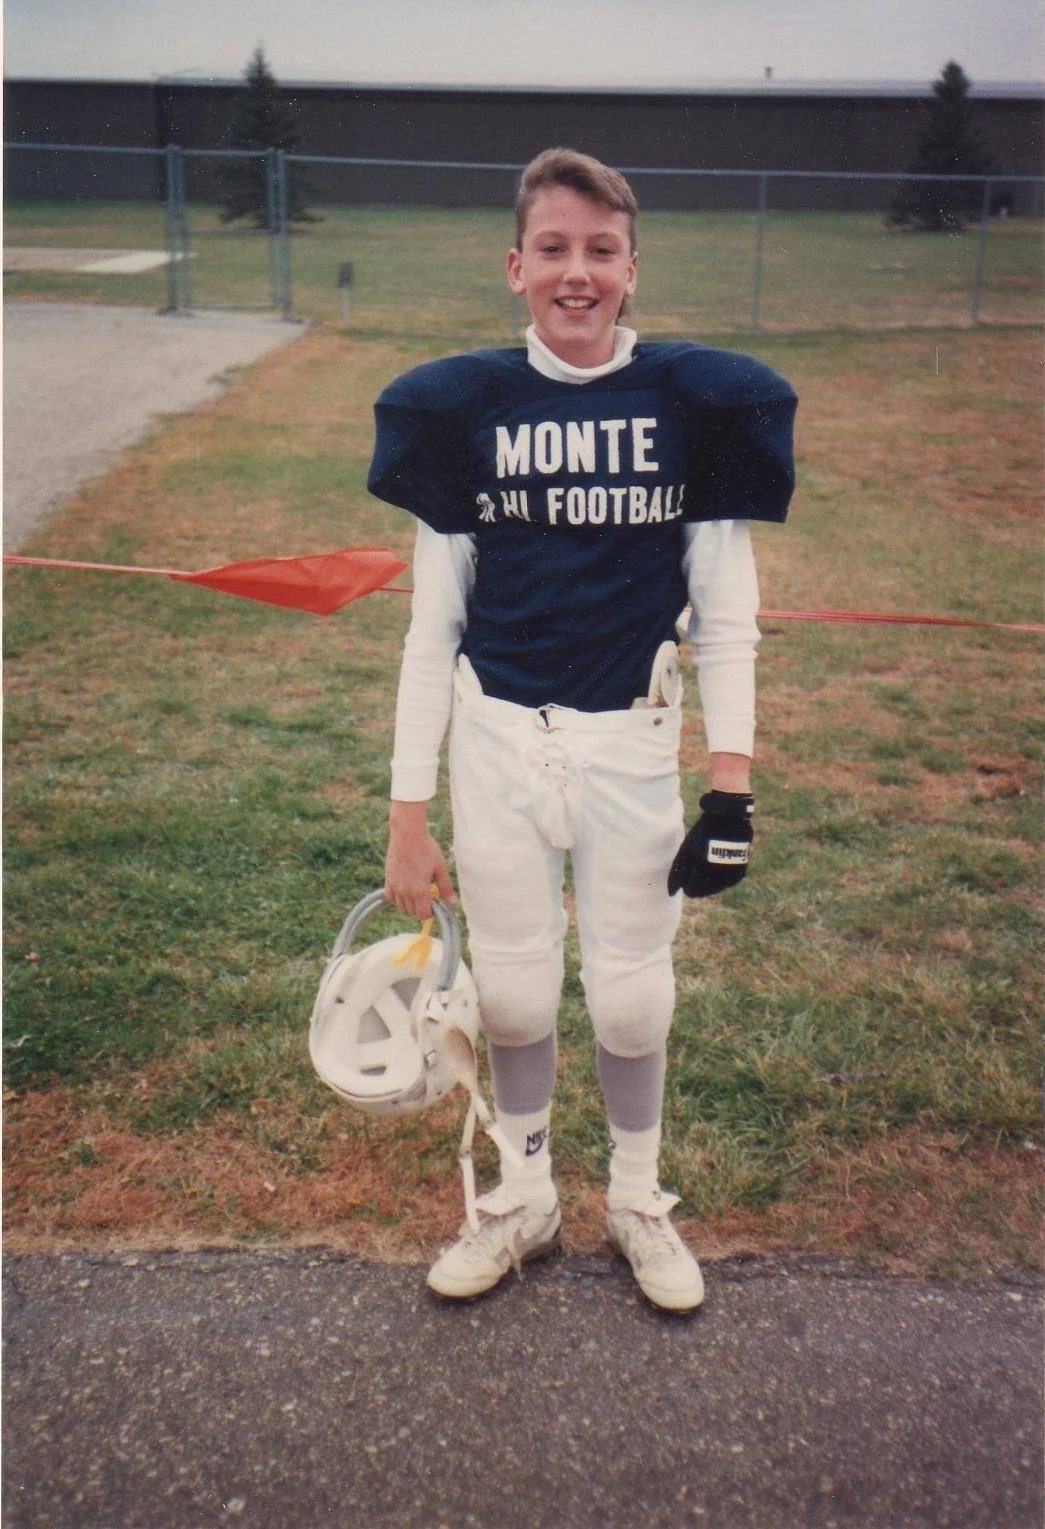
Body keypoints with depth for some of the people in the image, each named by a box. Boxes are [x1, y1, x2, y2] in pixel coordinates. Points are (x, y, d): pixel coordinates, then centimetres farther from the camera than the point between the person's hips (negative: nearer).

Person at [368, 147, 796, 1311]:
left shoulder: (700, 402, -3)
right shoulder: (461, 407, -1)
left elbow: (727, 620, 1)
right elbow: (433, 626, 1)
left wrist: (731, 792, -5)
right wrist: (408, 814, -1)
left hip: (632, 743, 0)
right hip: (497, 741, 1)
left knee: (631, 995, 10)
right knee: (512, 989, 12)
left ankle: (637, 1202, 37)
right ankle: (524, 1199, 38)